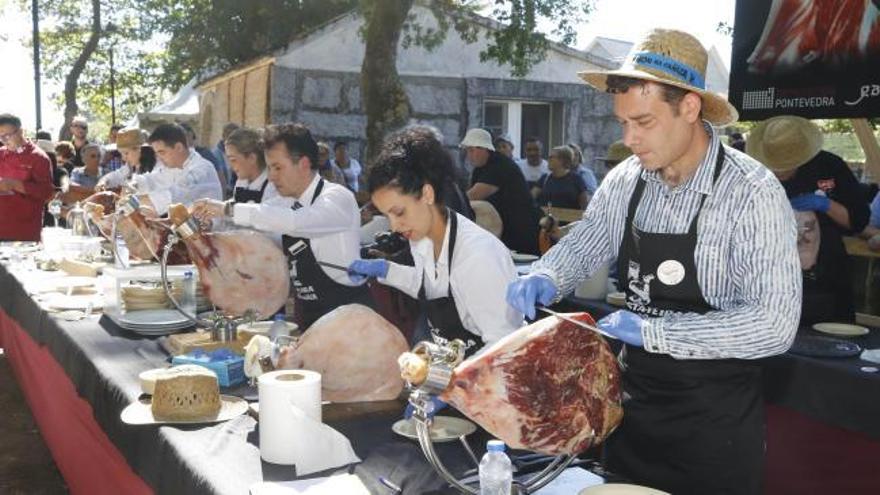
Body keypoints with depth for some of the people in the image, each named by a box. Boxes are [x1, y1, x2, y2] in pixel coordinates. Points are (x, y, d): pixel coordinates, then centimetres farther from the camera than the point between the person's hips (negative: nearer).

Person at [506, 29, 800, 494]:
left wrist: (654, 331, -27)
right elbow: (582, 246, 10)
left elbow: (774, 324, -25)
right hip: (633, 401, 5)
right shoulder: (625, 180, -3)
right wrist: (544, 279, -11)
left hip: (715, 421, -5)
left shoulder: (751, 192, -20)